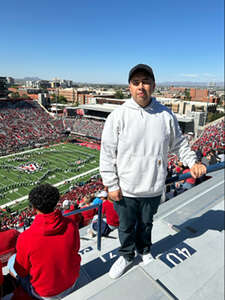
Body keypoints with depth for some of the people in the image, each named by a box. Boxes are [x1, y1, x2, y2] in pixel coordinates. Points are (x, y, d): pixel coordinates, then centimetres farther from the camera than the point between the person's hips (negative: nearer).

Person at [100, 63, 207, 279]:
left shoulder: (166, 115, -4)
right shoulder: (118, 116, -12)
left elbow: (178, 143, 12)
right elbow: (107, 153, -10)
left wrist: (192, 162, 1)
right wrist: (111, 184, -10)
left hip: (154, 189, 2)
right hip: (125, 190, -2)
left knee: (146, 224, 25)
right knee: (126, 226, 18)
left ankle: (144, 251, 53)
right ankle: (126, 256, 46)